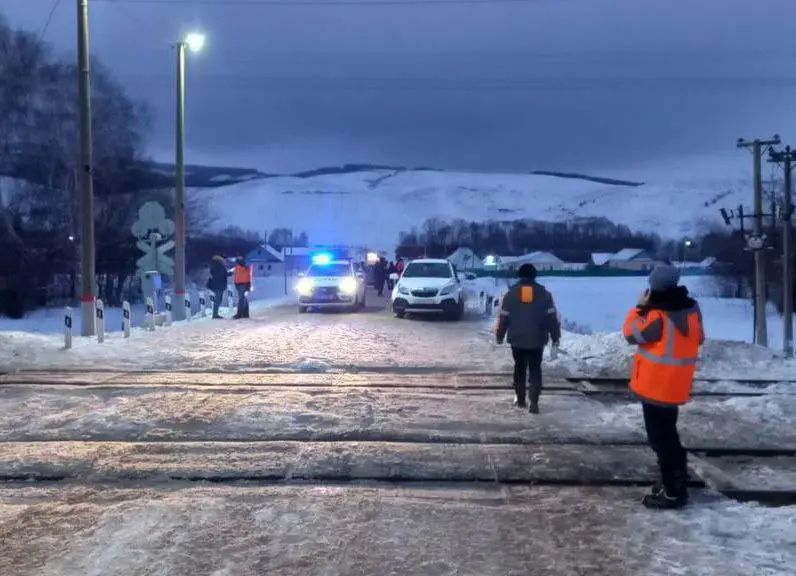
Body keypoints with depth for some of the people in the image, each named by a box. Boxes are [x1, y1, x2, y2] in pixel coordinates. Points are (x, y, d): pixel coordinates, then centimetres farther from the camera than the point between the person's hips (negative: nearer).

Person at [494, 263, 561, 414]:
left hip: (517, 340, 0)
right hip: (537, 340, 0)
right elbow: (552, 318, 0)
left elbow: (503, 318, 1)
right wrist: (555, 338, 7)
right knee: (535, 371, 3)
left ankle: (520, 399, 23)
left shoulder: (510, 294, -2)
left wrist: (499, 336, 13)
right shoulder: (544, 294, -1)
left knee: (519, 369, 16)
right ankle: (534, 402, -10)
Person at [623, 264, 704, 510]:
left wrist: (639, 308, -6)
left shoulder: (658, 316, -24)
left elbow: (632, 334, -11)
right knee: (667, 433, 22)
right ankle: (676, 479, 32)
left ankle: (673, 491, 3)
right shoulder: (691, 308, 2)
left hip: (656, 385, -8)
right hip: (676, 384, 8)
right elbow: (698, 338, 15)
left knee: (659, 437, -1)